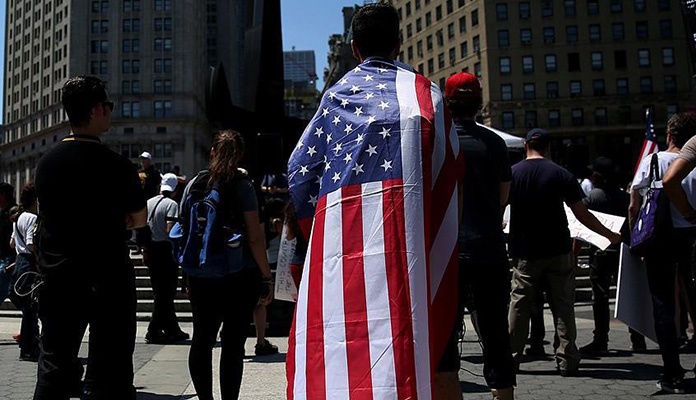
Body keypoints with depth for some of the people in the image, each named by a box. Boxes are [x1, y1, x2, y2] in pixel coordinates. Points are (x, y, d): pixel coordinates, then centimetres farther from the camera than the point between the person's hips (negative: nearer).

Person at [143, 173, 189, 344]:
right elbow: (169, 229, -19)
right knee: (166, 293, 1)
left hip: (150, 249, 7)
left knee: (161, 292, 13)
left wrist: (144, 251, 15)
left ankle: (172, 329, 20)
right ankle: (154, 331, 1)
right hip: (165, 249, -7)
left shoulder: (148, 202, 10)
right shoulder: (171, 204, -9)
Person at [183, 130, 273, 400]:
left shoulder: (194, 184, 5)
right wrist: (267, 277, -5)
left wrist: (189, 275, 18)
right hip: (240, 277, -4)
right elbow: (255, 238, -12)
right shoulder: (242, 186, -8)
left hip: (200, 276, 4)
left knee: (202, 339, 16)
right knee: (233, 343, 2)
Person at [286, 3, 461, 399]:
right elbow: (448, 167, 4)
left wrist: (315, 226, 20)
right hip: (401, 230, -2)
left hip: (339, 227, 2)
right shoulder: (422, 91, 12)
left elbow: (299, 169, 13)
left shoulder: (335, 95, 17)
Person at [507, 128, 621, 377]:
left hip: (525, 253, 1)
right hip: (558, 251, -1)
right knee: (563, 307, 7)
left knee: (519, 306, 7)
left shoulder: (512, 173, -1)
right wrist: (609, 235, 9)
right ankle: (567, 361, 10)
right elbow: (582, 214, -3)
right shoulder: (561, 174, -4)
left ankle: (511, 358, 11)